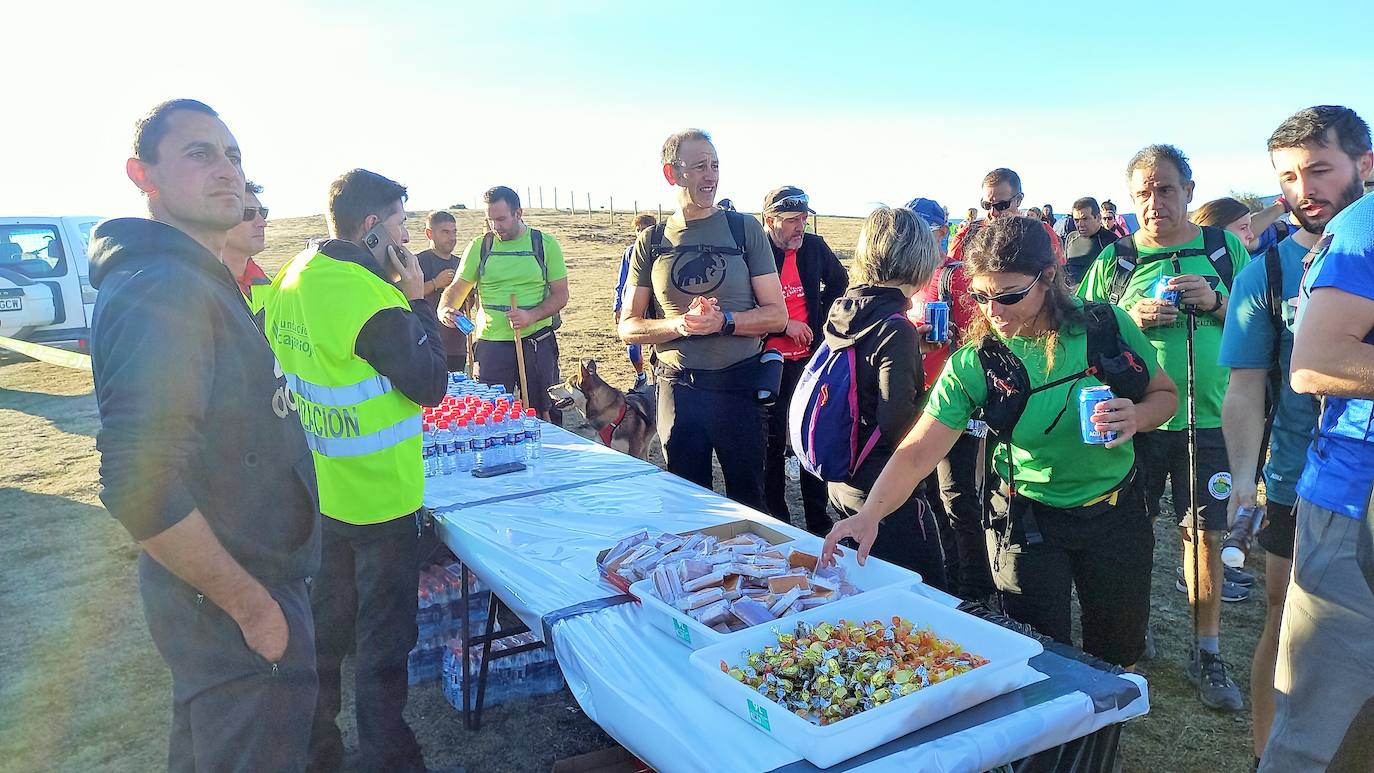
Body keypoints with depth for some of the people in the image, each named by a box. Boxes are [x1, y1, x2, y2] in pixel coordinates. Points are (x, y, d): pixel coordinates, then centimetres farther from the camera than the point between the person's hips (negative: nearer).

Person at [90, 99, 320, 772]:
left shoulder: (200, 280, 9)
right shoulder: (160, 291, -24)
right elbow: (140, 489, -32)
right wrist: (252, 605, -23)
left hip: (235, 591, 10)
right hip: (235, 614, -10)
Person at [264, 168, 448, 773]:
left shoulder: (291, 281, 2)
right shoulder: (374, 301, -24)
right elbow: (432, 385, -16)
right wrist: (417, 298, -12)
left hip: (318, 490, 8)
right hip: (379, 497, -8)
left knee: (326, 621, 22)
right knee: (384, 636, 7)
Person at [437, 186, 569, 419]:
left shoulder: (545, 244, 1)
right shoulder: (479, 247, 5)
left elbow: (560, 294, 0)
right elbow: (458, 288, 8)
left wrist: (531, 316, -17)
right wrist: (445, 309, -15)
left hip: (537, 341, -1)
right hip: (491, 343, 1)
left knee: (541, 413, 7)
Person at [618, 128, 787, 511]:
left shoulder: (745, 229, 1)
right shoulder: (651, 242, 5)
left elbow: (777, 316, -1)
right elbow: (628, 327, 4)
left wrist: (724, 321, -19)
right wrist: (679, 325, -15)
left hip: (739, 385, -1)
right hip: (678, 389, 1)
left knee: (749, 500, 10)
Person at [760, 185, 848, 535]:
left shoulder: (815, 247, 3)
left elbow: (839, 281, 22)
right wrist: (784, 325, -14)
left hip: (809, 358, 4)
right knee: (772, 442, 6)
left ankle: (819, 523, 20)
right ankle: (776, 522, 18)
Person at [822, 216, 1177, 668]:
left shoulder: (1107, 325, -14)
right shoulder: (975, 364, -19)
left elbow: (1166, 394, 2)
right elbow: (918, 451, -21)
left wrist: (1137, 416, -21)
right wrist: (871, 514, -37)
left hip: (1116, 511, 3)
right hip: (1029, 523, -2)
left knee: (1120, 651, 19)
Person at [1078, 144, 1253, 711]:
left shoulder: (1226, 249, 5)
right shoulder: (1114, 259, 2)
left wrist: (1215, 303, -11)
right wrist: (1132, 319, -14)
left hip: (1208, 419, 1)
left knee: (1206, 534, 6)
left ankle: (1208, 653, 21)